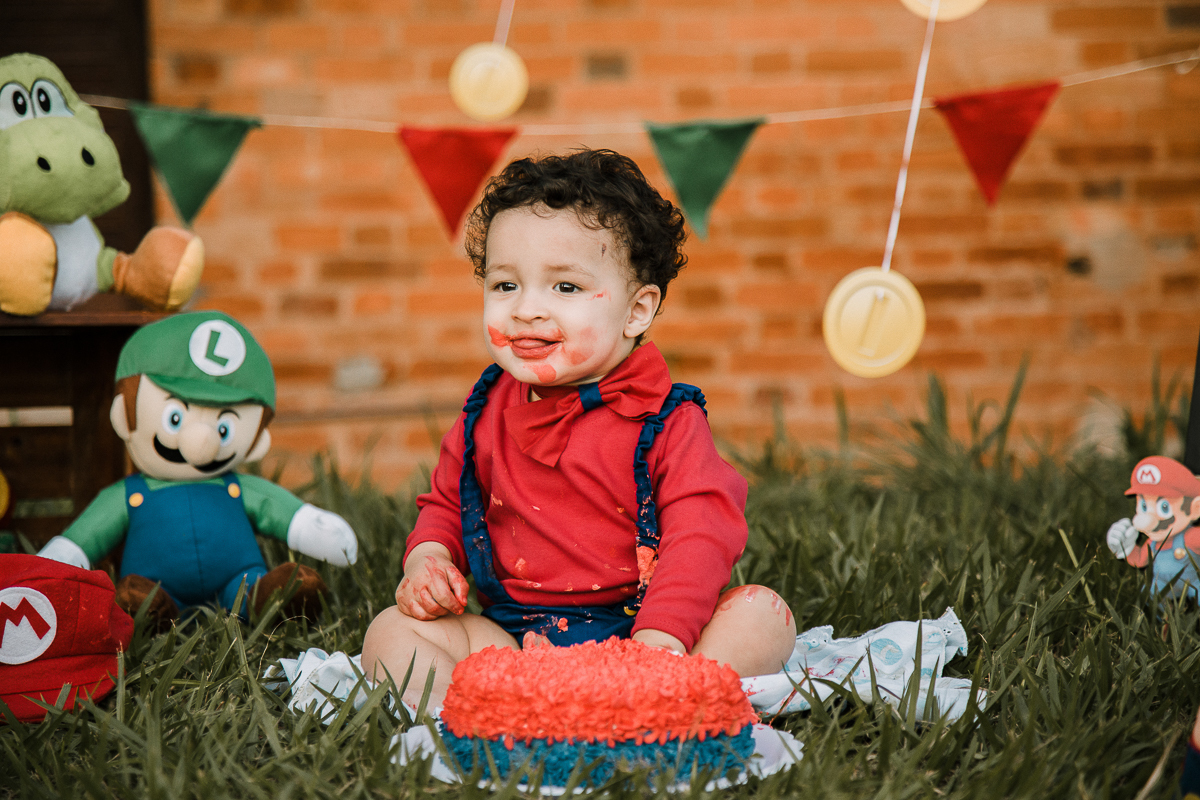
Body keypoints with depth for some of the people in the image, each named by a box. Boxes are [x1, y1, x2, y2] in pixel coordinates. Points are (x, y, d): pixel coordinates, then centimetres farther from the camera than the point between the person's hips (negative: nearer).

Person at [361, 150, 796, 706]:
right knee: (391, 630, -14)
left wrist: (660, 638, -30)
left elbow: (700, 535, -16)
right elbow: (445, 504, 23)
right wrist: (426, 560, 1)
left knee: (762, 613, -25)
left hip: (635, 626, -3)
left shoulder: (667, 420, -6)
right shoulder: (487, 414, 8)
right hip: (513, 635, 3)